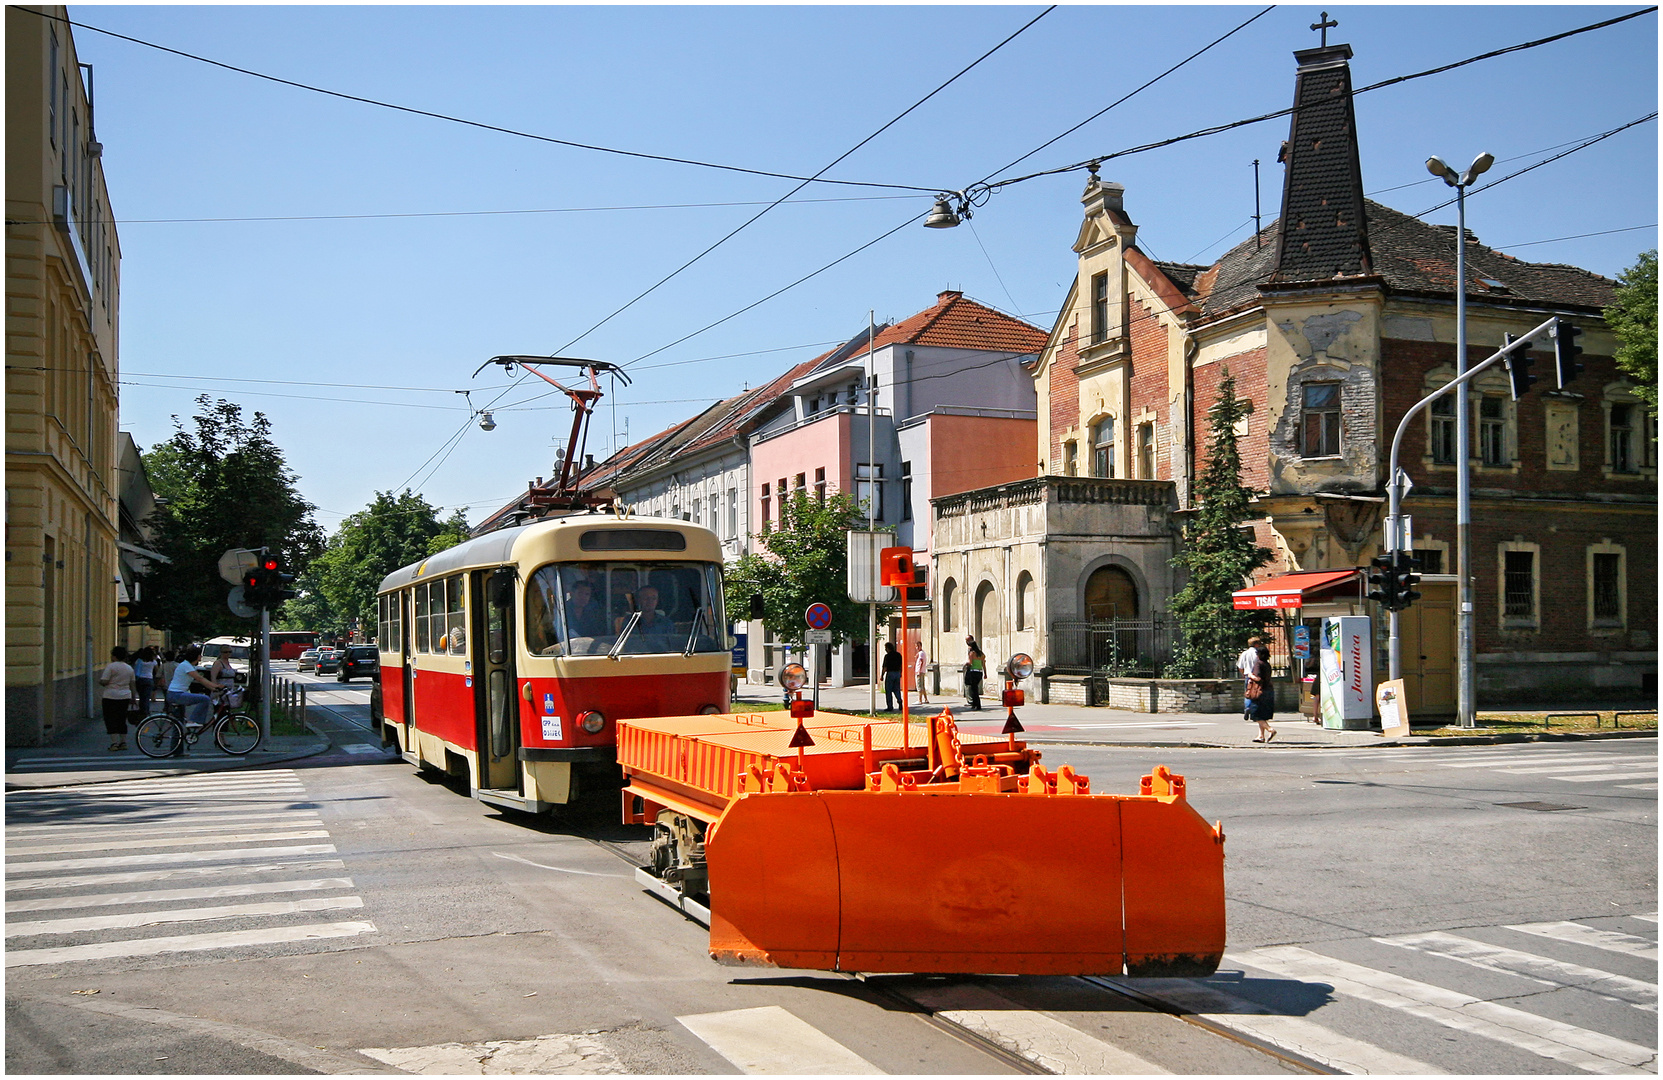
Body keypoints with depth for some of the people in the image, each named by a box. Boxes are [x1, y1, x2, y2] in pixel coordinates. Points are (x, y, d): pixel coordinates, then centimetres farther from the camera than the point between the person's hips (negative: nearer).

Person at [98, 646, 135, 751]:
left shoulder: (110, 666, -9)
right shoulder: (129, 668, 11)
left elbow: (104, 682, -15)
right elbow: (132, 684, 14)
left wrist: (99, 680, 8)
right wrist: (132, 698, 20)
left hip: (111, 696, -6)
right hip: (125, 697, 6)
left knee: (111, 720, 0)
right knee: (122, 720, 13)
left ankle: (114, 743, -6)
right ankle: (123, 742, 13)